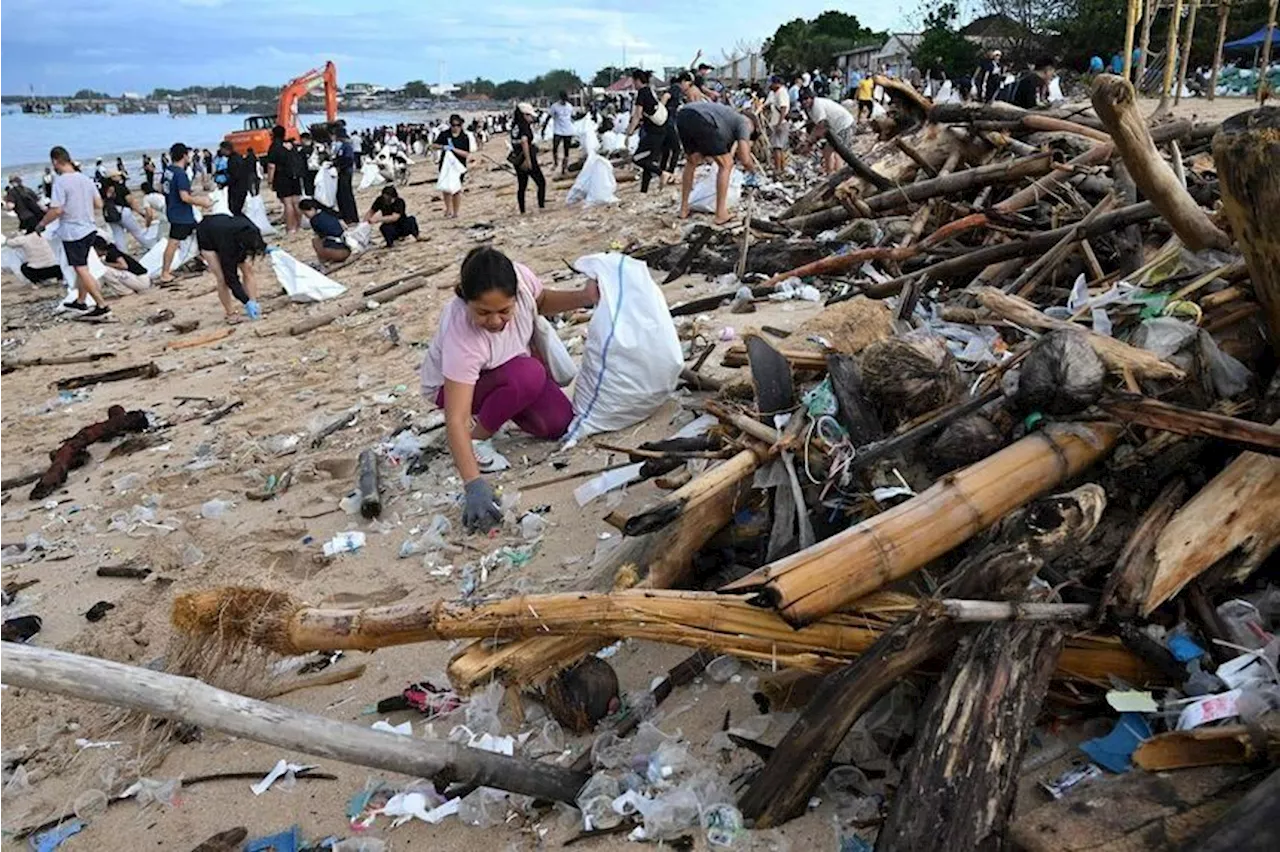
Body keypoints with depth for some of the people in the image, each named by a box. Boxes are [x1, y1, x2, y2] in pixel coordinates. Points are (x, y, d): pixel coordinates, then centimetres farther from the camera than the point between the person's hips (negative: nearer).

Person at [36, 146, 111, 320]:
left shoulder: (60, 181, -16)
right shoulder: (85, 179, 4)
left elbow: (57, 210, -20)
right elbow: (98, 203, 10)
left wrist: (42, 224, -6)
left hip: (72, 232, -7)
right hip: (89, 229, 7)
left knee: (82, 270, -2)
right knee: (82, 267, 18)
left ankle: (102, 307, -5)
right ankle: (80, 303, 27)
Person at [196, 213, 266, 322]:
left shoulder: (253, 233, -32)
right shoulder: (228, 246, -44)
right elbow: (231, 278, -36)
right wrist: (247, 302, -36)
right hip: (206, 237, -5)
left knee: (248, 270, -10)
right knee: (223, 278, -15)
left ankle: (255, 309, -6)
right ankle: (230, 313, 1)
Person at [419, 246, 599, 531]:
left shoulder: (520, 277, -29)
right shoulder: (461, 338, -42)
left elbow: (541, 302, -2)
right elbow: (456, 420, -43)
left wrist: (583, 297, -19)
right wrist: (474, 484, -52)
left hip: (510, 364, 6)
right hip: (453, 385, -6)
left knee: (559, 423, -12)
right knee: (528, 375, -35)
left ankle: (494, 406, 13)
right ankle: (477, 438, -12)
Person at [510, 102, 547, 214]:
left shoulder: (515, 126, 9)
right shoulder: (524, 126, -14)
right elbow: (524, 141, -29)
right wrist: (528, 160, -31)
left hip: (518, 160, 8)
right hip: (528, 160, -8)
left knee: (521, 187, 12)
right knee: (541, 182, 3)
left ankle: (522, 211, 13)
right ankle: (541, 206, -4)